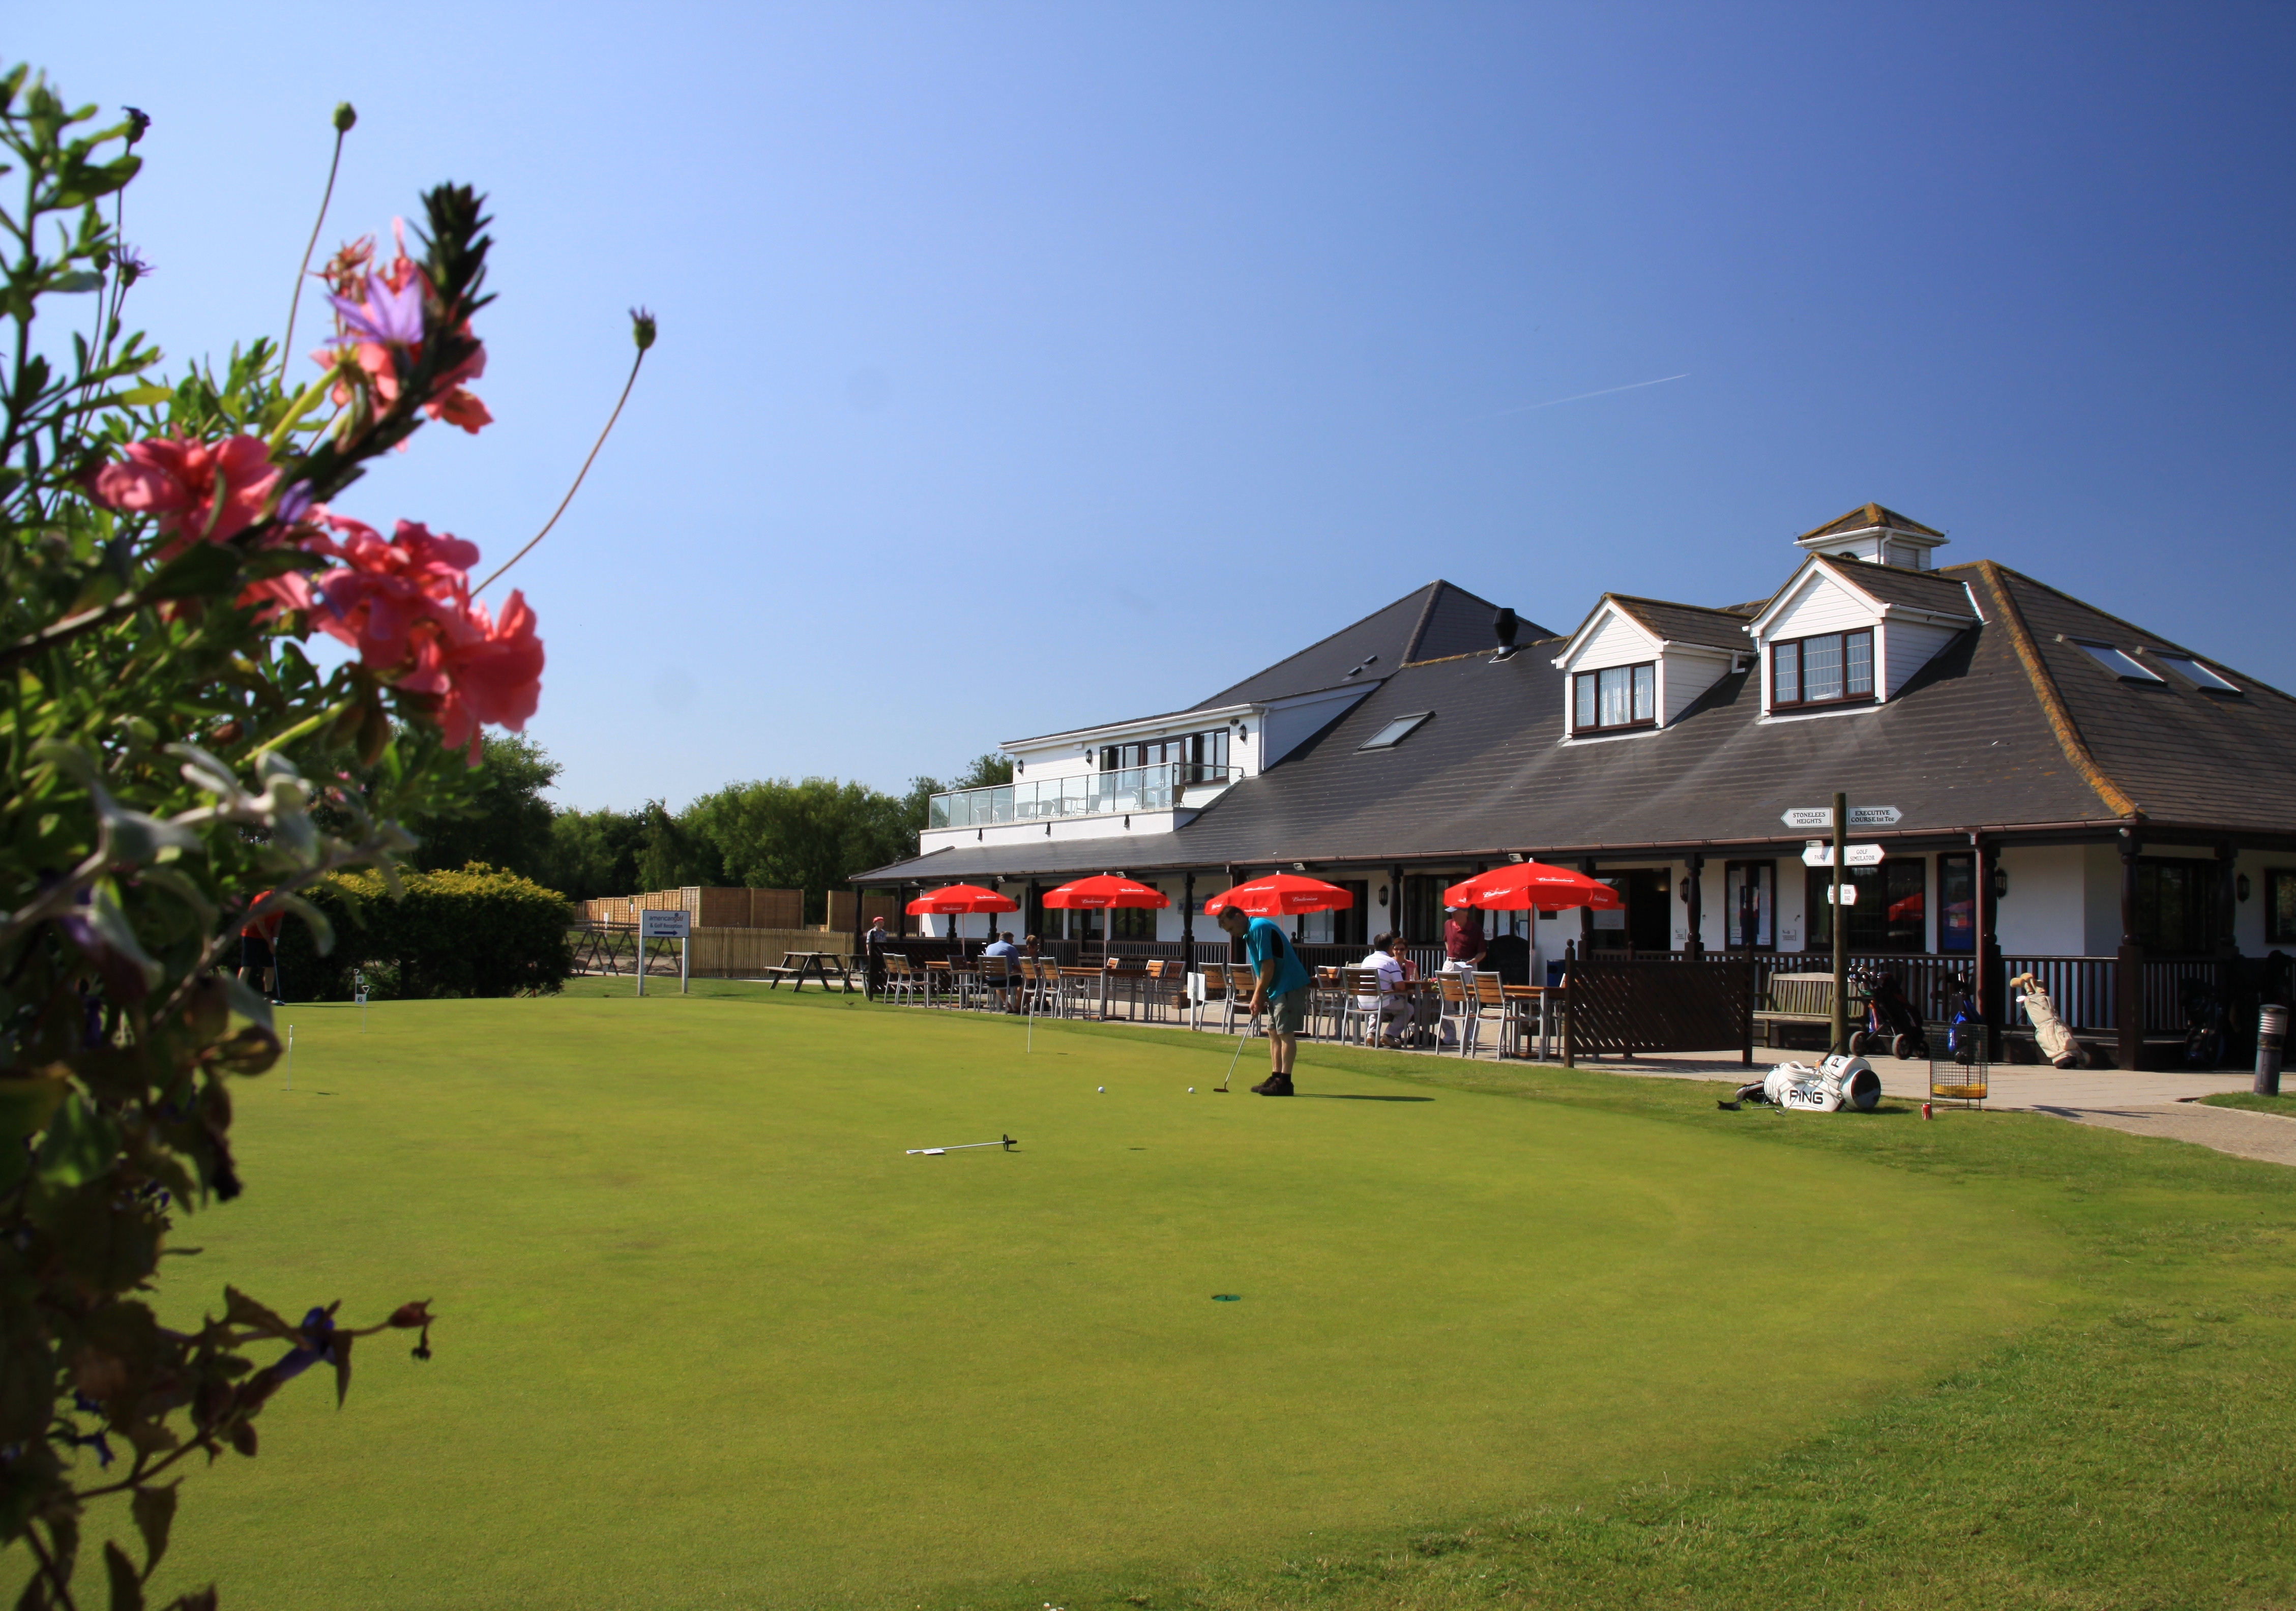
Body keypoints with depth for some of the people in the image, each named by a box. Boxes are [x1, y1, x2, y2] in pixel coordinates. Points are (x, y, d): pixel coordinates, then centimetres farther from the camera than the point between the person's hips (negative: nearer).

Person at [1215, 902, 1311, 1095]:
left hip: (1289, 986, -11)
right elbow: (1260, 970, 18)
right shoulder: (1249, 933, 15)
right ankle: (1276, 1077, 15)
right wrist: (1258, 996, 7)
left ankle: (1284, 1081, -6)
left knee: (1285, 1033, -8)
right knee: (1274, 1032, 12)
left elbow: (1268, 965, -20)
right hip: (1276, 989, 11)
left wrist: (1258, 996, -12)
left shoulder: (1260, 929, -17)